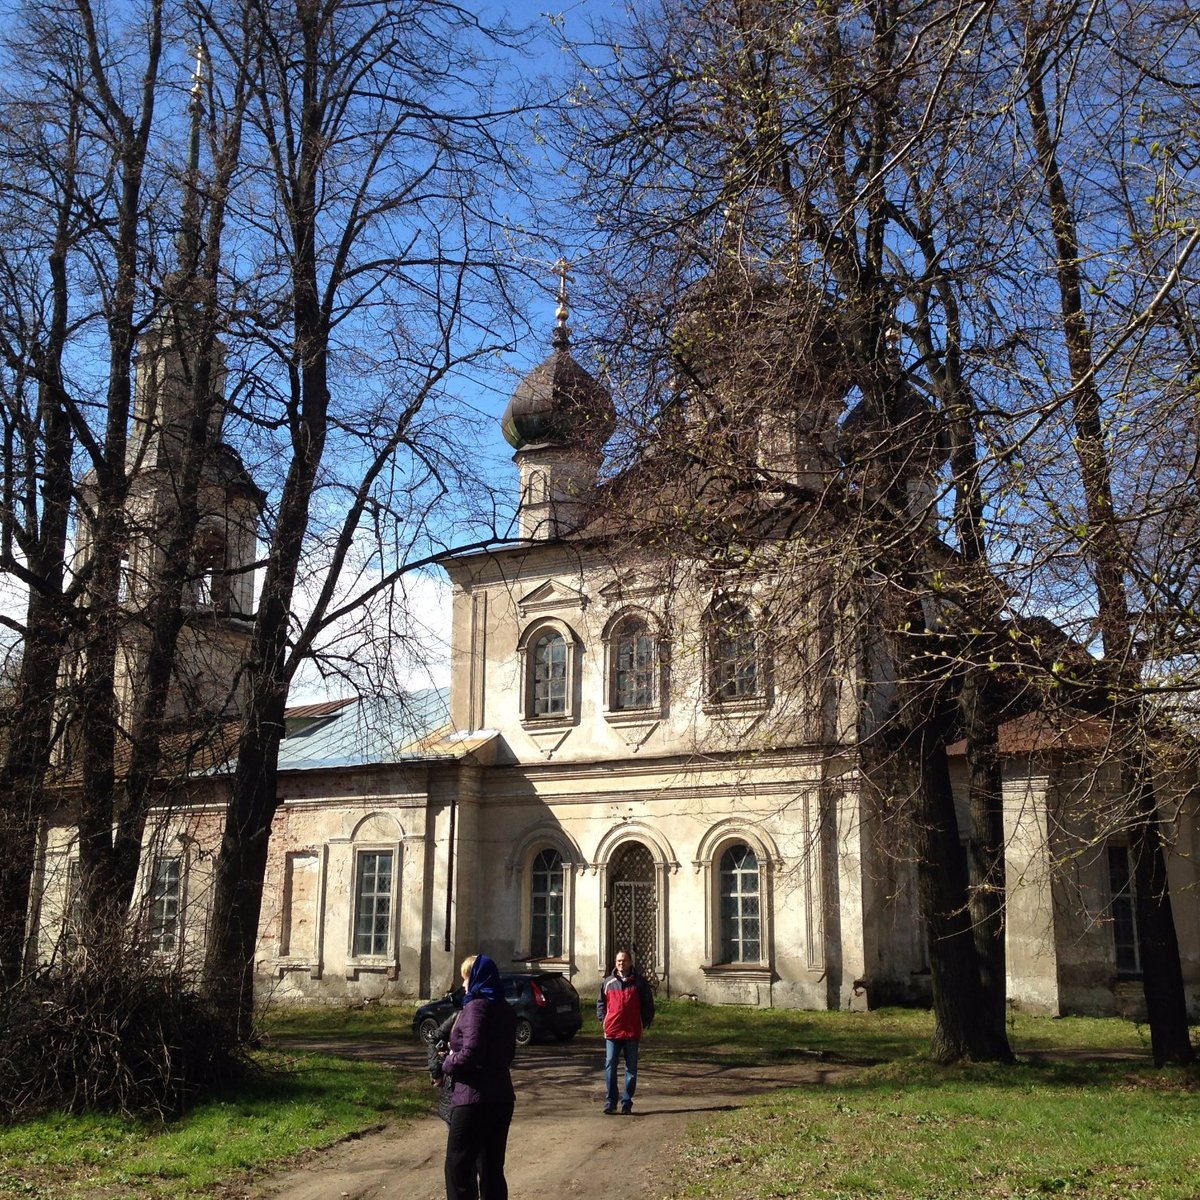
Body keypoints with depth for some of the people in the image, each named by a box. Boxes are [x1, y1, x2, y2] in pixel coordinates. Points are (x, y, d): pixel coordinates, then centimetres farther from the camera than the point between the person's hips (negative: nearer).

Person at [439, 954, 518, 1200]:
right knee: (492, 1170, 12)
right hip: (501, 1098, 9)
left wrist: (448, 1063, -4)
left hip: (475, 1100, -9)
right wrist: (456, 1054, 15)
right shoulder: (504, 1009, 14)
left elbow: (470, 1055, -22)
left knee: (458, 1168, -1)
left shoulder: (477, 1006, -14)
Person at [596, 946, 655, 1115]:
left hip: (633, 1032, 0)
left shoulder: (639, 981, 3)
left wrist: (645, 1023, 1)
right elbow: (601, 1003, 17)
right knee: (610, 1066, -3)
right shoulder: (608, 982, 6)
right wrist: (603, 1019, 5)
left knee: (631, 1068, 4)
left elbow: (648, 1004, 8)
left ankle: (627, 1102, 11)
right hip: (612, 1031, 0)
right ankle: (610, 1101, 1)